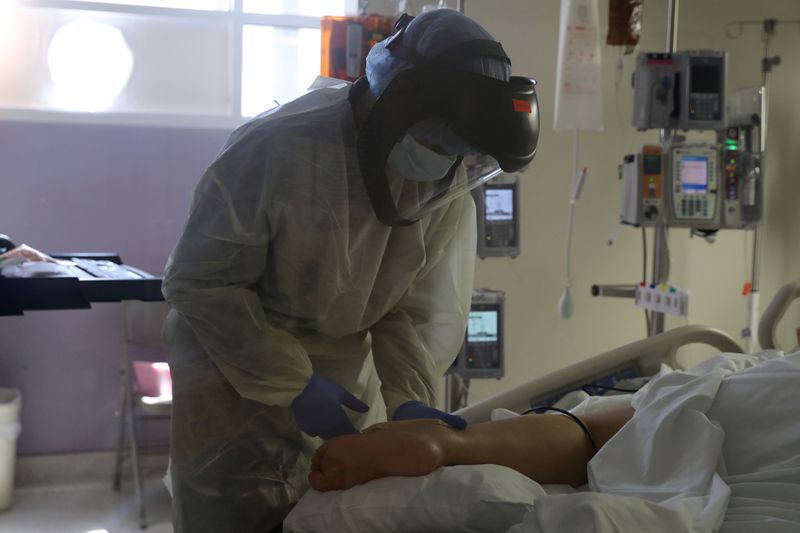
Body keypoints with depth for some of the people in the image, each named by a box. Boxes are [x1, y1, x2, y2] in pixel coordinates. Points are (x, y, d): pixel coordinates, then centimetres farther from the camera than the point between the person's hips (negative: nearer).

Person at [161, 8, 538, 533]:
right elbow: (198, 282, -21)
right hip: (236, 369, -4)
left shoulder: (450, 178, -11)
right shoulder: (278, 148, -27)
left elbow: (423, 305, -8)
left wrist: (409, 395, -23)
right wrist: (291, 385, -24)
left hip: (347, 376, 5)